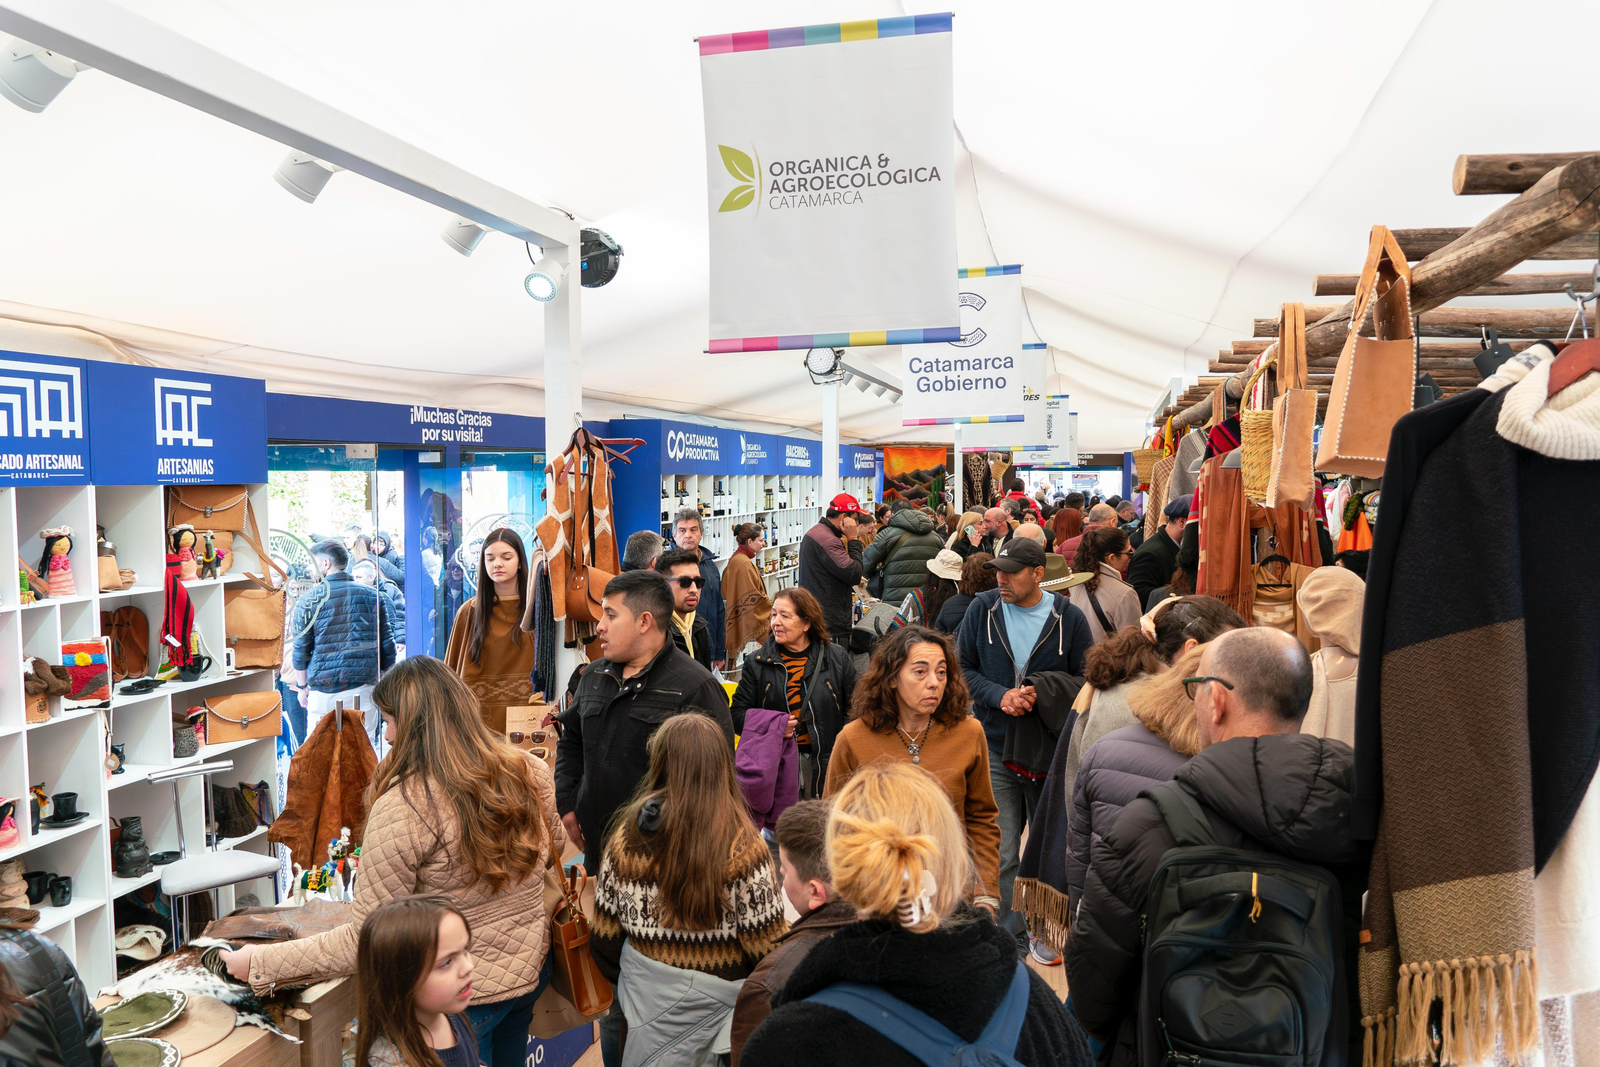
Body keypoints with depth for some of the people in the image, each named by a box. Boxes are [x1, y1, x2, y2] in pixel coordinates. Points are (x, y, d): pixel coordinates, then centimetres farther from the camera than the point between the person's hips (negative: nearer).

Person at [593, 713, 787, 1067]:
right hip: (714, 996, -3)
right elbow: (765, 941, -15)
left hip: (643, 988, 3)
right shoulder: (742, 846, -19)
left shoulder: (627, 834, -8)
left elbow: (605, 929, 1)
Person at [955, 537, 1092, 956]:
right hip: (995, 748, 0)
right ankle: (1009, 934, 14)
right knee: (1000, 851, -1)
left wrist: (1040, 698, -18)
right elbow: (963, 668, 2)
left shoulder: (1069, 618, -5)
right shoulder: (983, 609, -1)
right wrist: (1000, 697, -15)